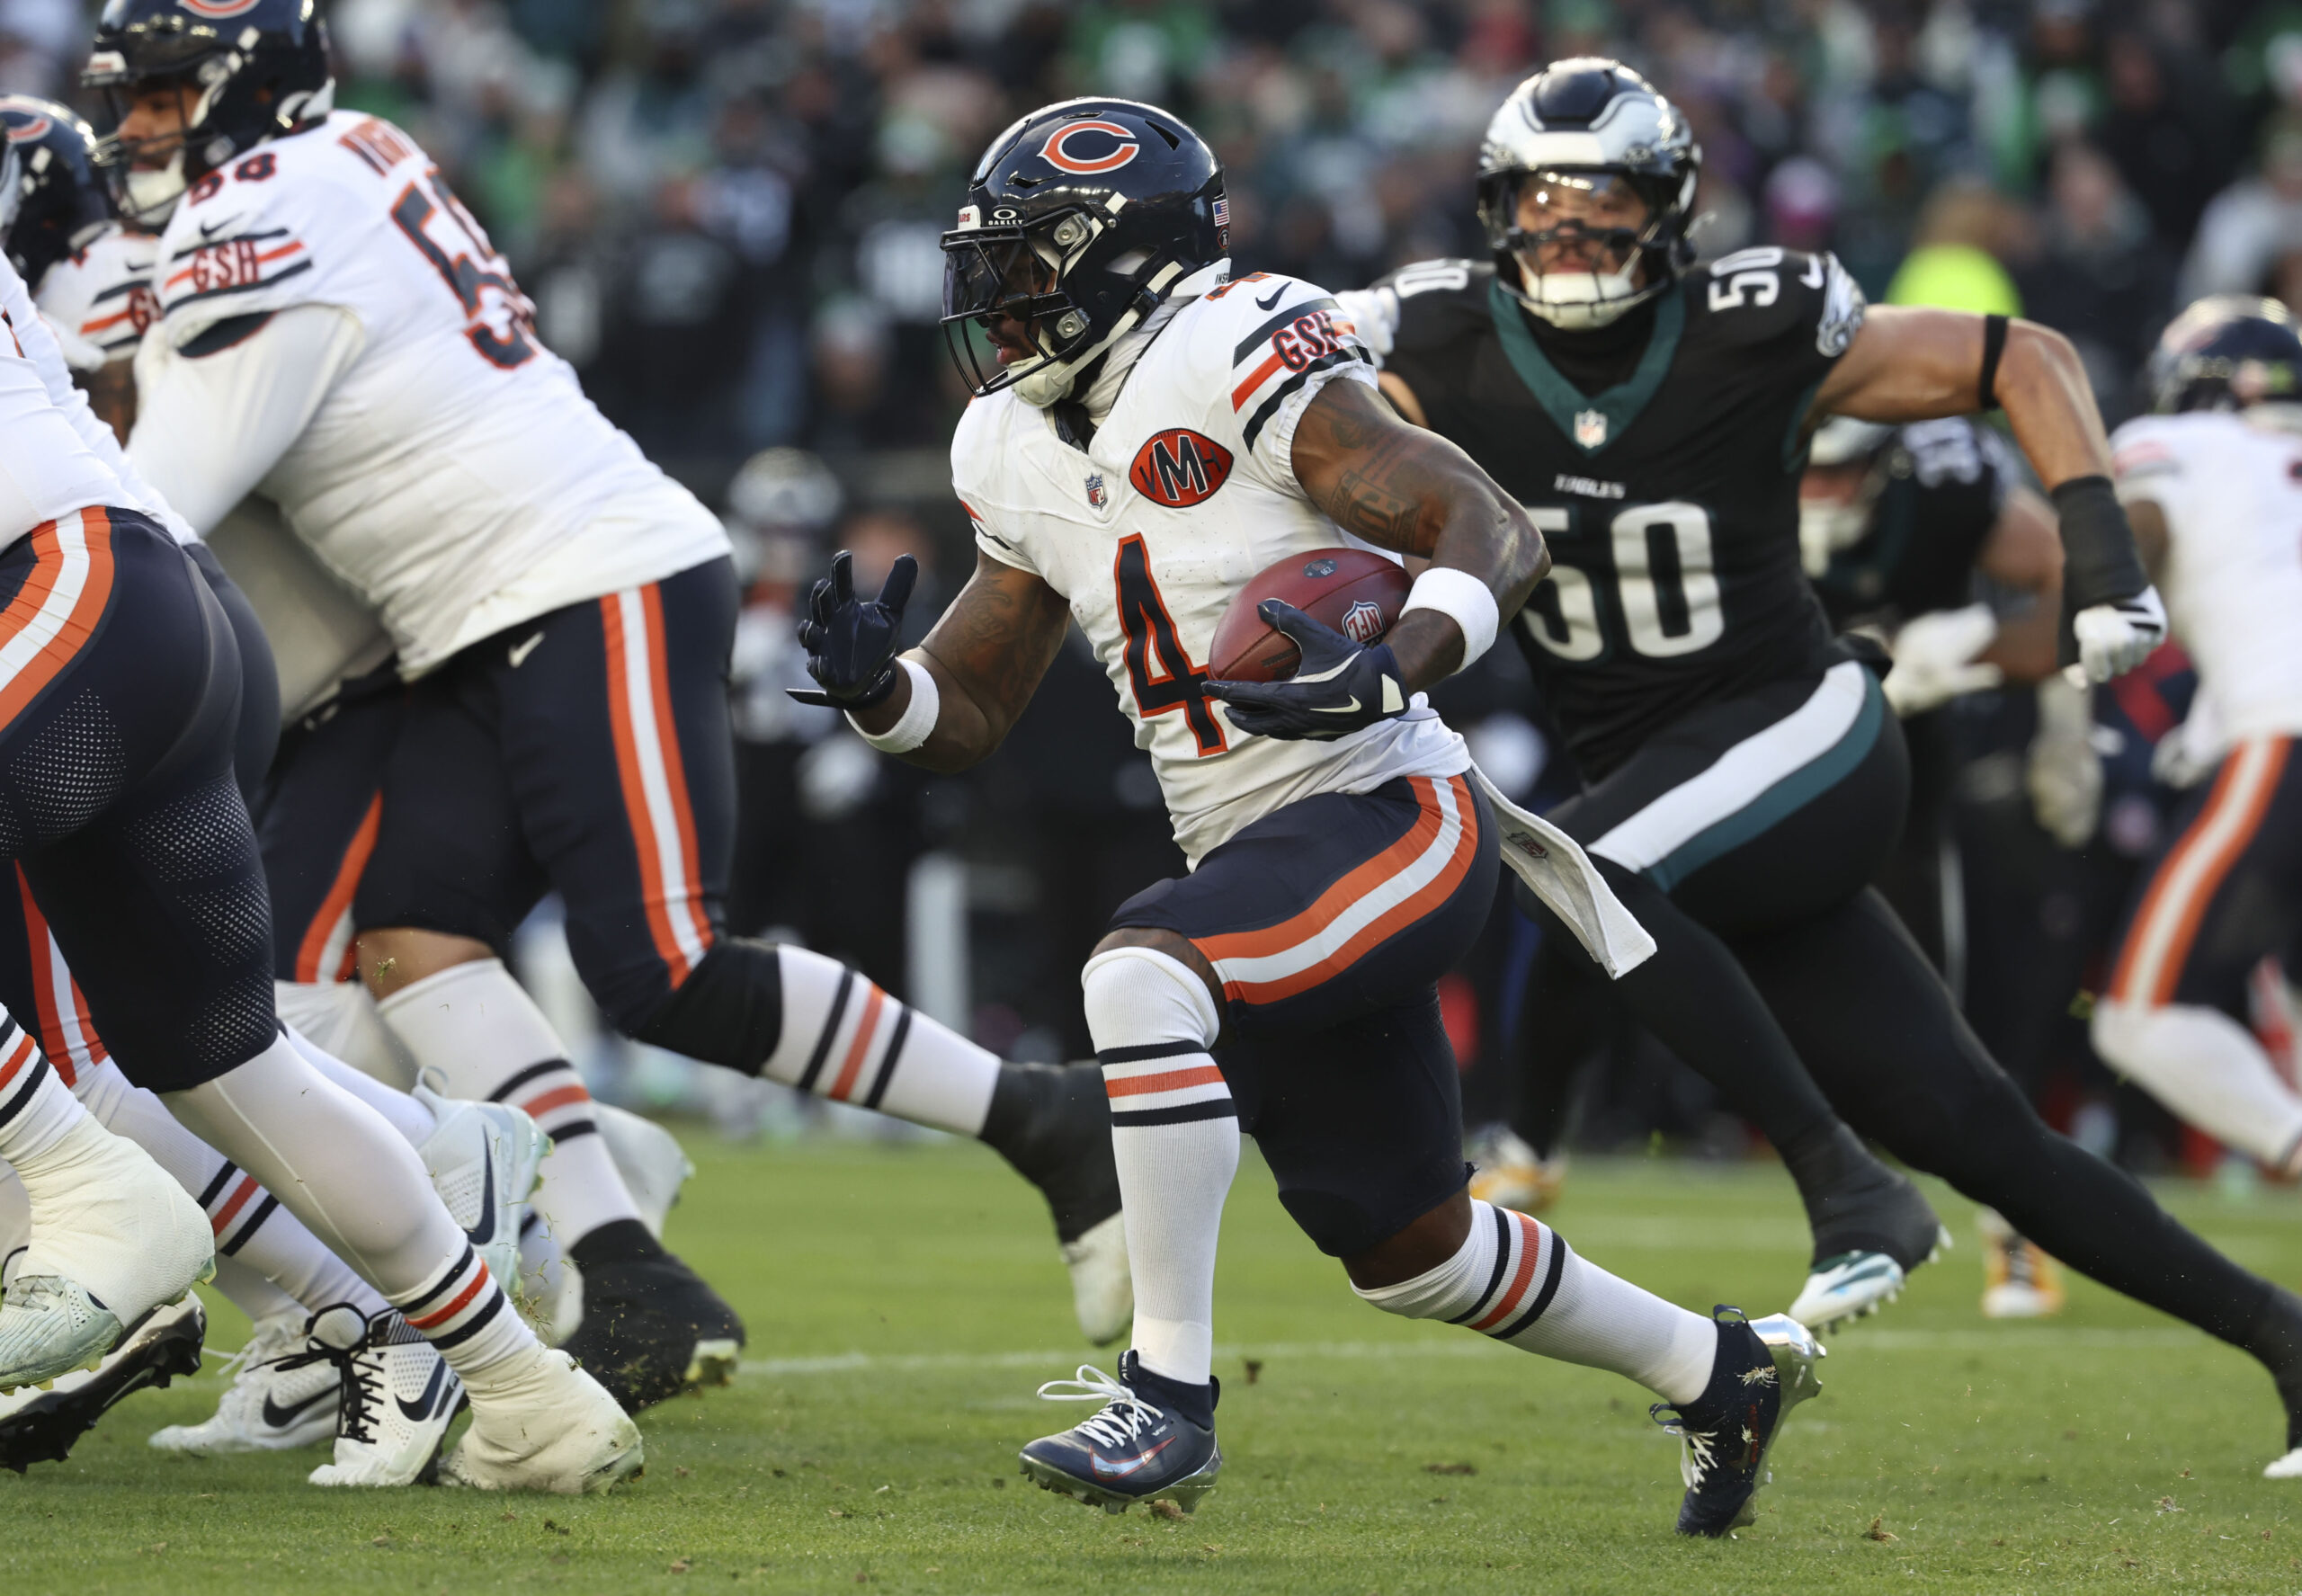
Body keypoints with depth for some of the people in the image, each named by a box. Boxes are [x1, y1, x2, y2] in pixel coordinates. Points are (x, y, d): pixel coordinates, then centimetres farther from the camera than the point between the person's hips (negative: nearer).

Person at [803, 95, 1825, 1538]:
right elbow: (969, 714, 16)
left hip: (1394, 819, -9)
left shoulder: (1240, 364, -14)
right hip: (1268, 872, 9)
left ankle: (1171, 1392, -26)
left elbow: (1497, 535, -20)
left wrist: (1389, 670, -37)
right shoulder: (1028, 461, 11)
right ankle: (1724, 1371, 38)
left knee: (1142, 976, -33)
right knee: (1405, 1251, 16)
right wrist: (873, 682, -6)